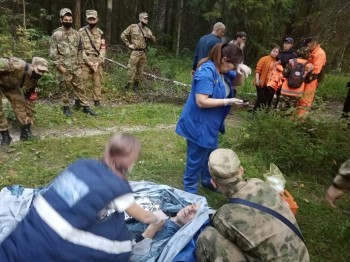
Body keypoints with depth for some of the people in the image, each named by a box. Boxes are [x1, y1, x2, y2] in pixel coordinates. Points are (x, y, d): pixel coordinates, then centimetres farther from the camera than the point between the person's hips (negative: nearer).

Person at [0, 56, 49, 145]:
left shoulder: (33, 80, -16)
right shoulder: (16, 66, -41)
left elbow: (30, 97, -3)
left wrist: (29, 114, 1)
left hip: (11, 86, 6)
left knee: (20, 102, -3)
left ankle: (26, 132, 5)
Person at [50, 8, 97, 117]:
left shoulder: (76, 34, 7)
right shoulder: (56, 34, -7)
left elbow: (80, 50, 13)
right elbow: (53, 52, -8)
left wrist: (79, 64, 7)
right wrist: (60, 65, -14)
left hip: (75, 68, 4)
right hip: (64, 68, -4)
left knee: (79, 87, 9)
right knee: (65, 88, 6)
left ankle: (85, 107, 15)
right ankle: (66, 108, 19)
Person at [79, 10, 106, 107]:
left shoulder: (100, 33, 9)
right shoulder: (81, 32, -2)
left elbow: (103, 49, 5)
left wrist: (98, 62, -7)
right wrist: (88, 62, -14)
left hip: (97, 61, 3)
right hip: (85, 61, -3)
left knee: (97, 83, 8)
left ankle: (97, 101, 17)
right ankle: (78, 101, 0)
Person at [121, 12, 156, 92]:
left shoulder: (148, 30, 10)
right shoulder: (133, 27, -3)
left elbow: (154, 41, 9)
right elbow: (123, 35, -1)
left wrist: (150, 36, -11)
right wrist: (128, 45, -6)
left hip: (144, 53, 4)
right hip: (135, 52, -4)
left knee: (140, 71, 8)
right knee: (132, 69, -6)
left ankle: (136, 85, 20)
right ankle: (129, 84, 4)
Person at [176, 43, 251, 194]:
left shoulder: (222, 70, 3)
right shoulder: (207, 72, -26)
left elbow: (237, 83, 15)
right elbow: (201, 101, -32)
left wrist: (241, 72, -7)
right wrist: (227, 101, -25)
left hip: (210, 124, 10)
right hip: (198, 124, -10)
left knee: (210, 155, 26)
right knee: (196, 160, 5)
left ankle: (208, 181, 48)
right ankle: (190, 191, 25)